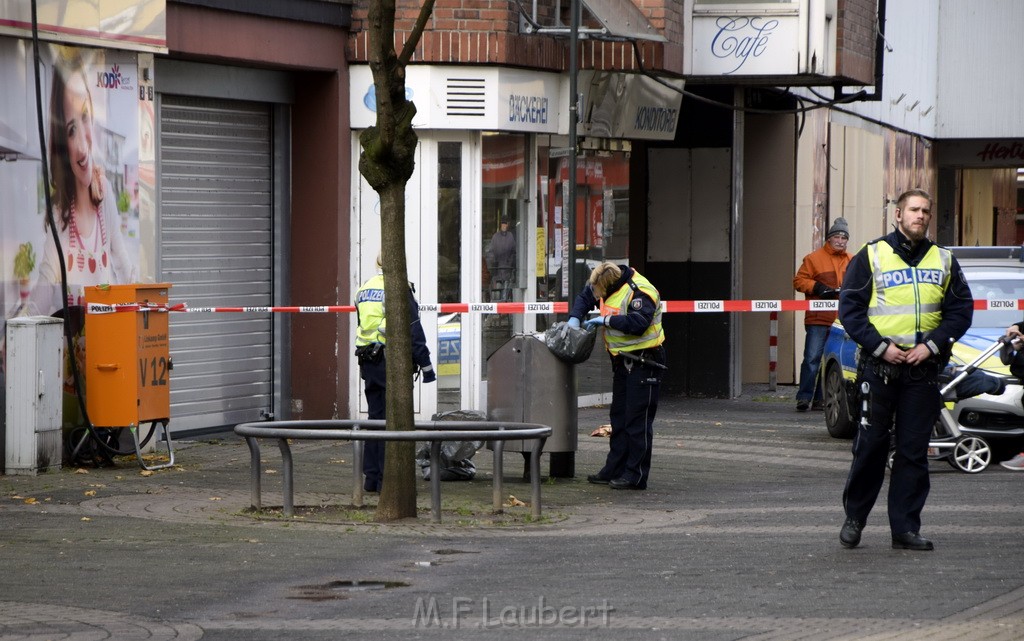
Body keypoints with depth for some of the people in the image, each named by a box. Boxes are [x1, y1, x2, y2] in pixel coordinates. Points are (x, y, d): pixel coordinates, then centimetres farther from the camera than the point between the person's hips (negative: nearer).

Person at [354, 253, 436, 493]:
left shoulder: (364, 289, 13)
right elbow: (413, 330, -12)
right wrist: (425, 365, -8)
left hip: (368, 362, 7)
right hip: (392, 361, -7)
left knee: (375, 416, 13)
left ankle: (371, 476, 14)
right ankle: (387, 479, -6)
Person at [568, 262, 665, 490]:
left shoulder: (640, 293, -22)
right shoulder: (607, 286, 5)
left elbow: (638, 323, -34)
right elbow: (585, 296, 21)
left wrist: (606, 320, -25)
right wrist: (574, 318, 4)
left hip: (643, 362, -9)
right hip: (622, 360, 9)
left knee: (638, 419, -8)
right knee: (619, 416, 14)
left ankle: (636, 475, -7)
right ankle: (614, 469, 22)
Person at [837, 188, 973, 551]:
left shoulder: (944, 261, 11)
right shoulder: (870, 256, 2)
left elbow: (961, 310, 9)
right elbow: (849, 308, -1)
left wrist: (932, 344, -6)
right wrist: (880, 346, -11)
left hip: (922, 369, 2)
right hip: (879, 367, -2)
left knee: (914, 450, 2)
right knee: (870, 446, 0)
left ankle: (906, 528, 5)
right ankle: (854, 519, 14)